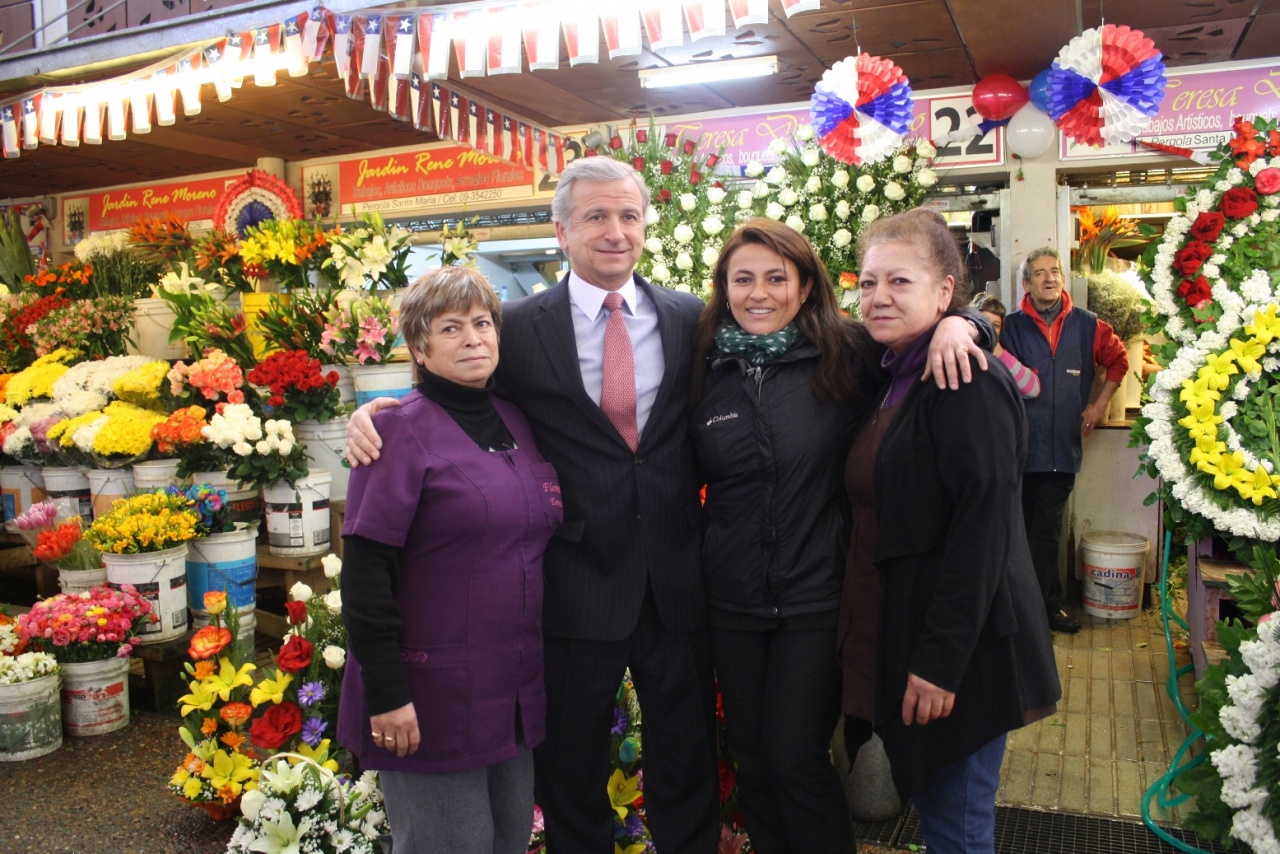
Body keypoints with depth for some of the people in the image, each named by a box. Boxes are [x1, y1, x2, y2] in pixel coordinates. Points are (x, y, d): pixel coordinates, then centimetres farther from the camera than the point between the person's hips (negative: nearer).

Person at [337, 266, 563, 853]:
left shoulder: (516, 423, 8)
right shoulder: (403, 430, -12)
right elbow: (365, 569, -16)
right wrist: (385, 693, -17)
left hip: (516, 690, 7)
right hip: (434, 694, -6)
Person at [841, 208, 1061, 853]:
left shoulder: (966, 382, -17)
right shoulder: (892, 376, 11)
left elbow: (983, 530, -22)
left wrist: (940, 661, -22)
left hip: (956, 655, -8)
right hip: (896, 639, 8)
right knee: (930, 802, 21)